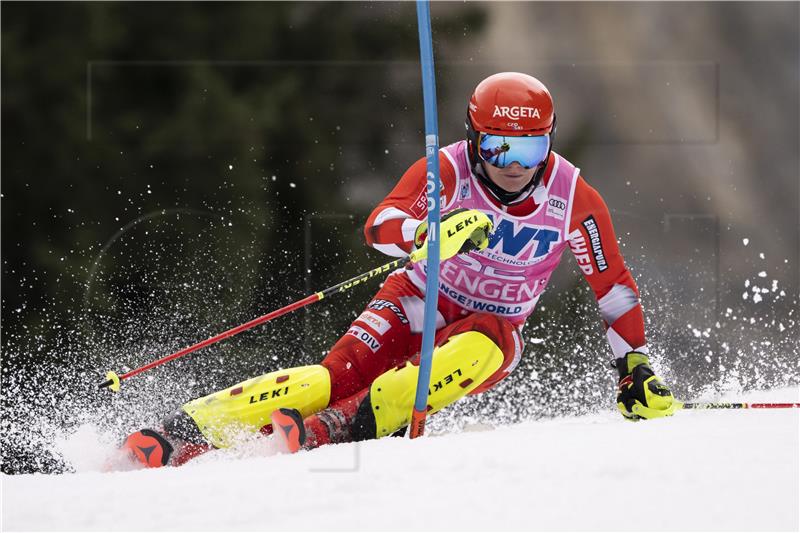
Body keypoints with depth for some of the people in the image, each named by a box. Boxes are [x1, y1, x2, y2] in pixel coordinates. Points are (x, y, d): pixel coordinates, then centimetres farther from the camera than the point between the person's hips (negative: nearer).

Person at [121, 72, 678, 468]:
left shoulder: (574, 199, -15)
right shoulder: (449, 169, -18)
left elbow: (613, 284, -4)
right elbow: (380, 226, -32)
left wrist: (636, 367, -4)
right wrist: (430, 231, -53)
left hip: (492, 329, 1)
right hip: (417, 303, -1)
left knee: (480, 351, -36)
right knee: (340, 373, -26)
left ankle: (339, 428, -43)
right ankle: (187, 430, -30)